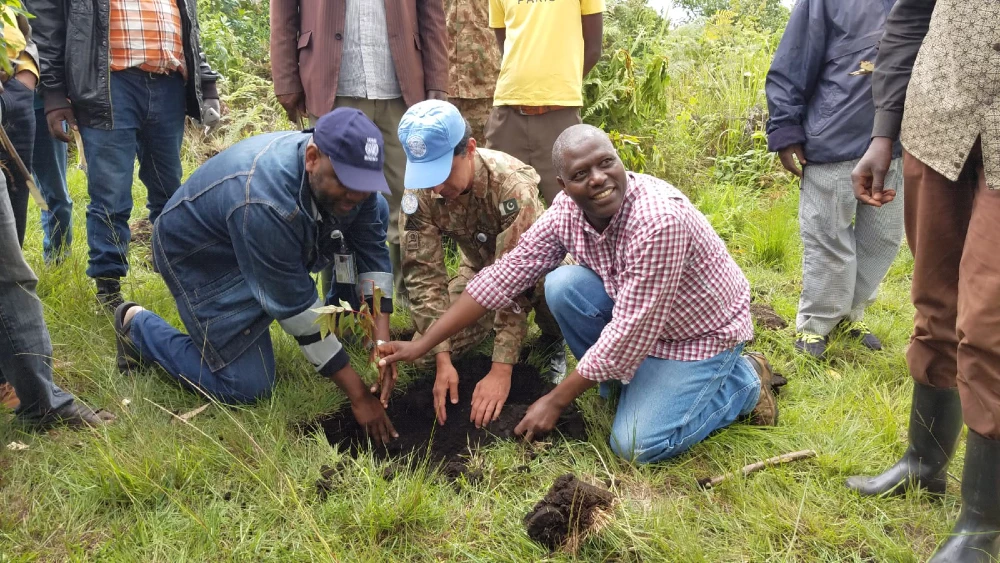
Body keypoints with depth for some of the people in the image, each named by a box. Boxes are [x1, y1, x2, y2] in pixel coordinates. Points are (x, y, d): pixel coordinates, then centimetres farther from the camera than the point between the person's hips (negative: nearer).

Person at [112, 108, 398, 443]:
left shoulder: (350, 173, -21)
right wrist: (358, 395, -29)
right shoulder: (264, 203, -41)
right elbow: (296, 309, -35)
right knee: (247, 387, -10)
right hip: (201, 255, -7)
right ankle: (137, 326, 7)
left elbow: (373, 254, -14)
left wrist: (382, 342, -25)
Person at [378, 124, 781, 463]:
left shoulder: (659, 220, -36)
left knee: (636, 446, -17)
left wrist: (555, 402, -24)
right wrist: (422, 345, -15)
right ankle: (628, 384, 4)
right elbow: (505, 274, -12)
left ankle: (743, 381, 5)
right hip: (633, 313, 6)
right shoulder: (568, 209, -15)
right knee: (562, 287, -19)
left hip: (703, 329, -6)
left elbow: (629, 335, -32)